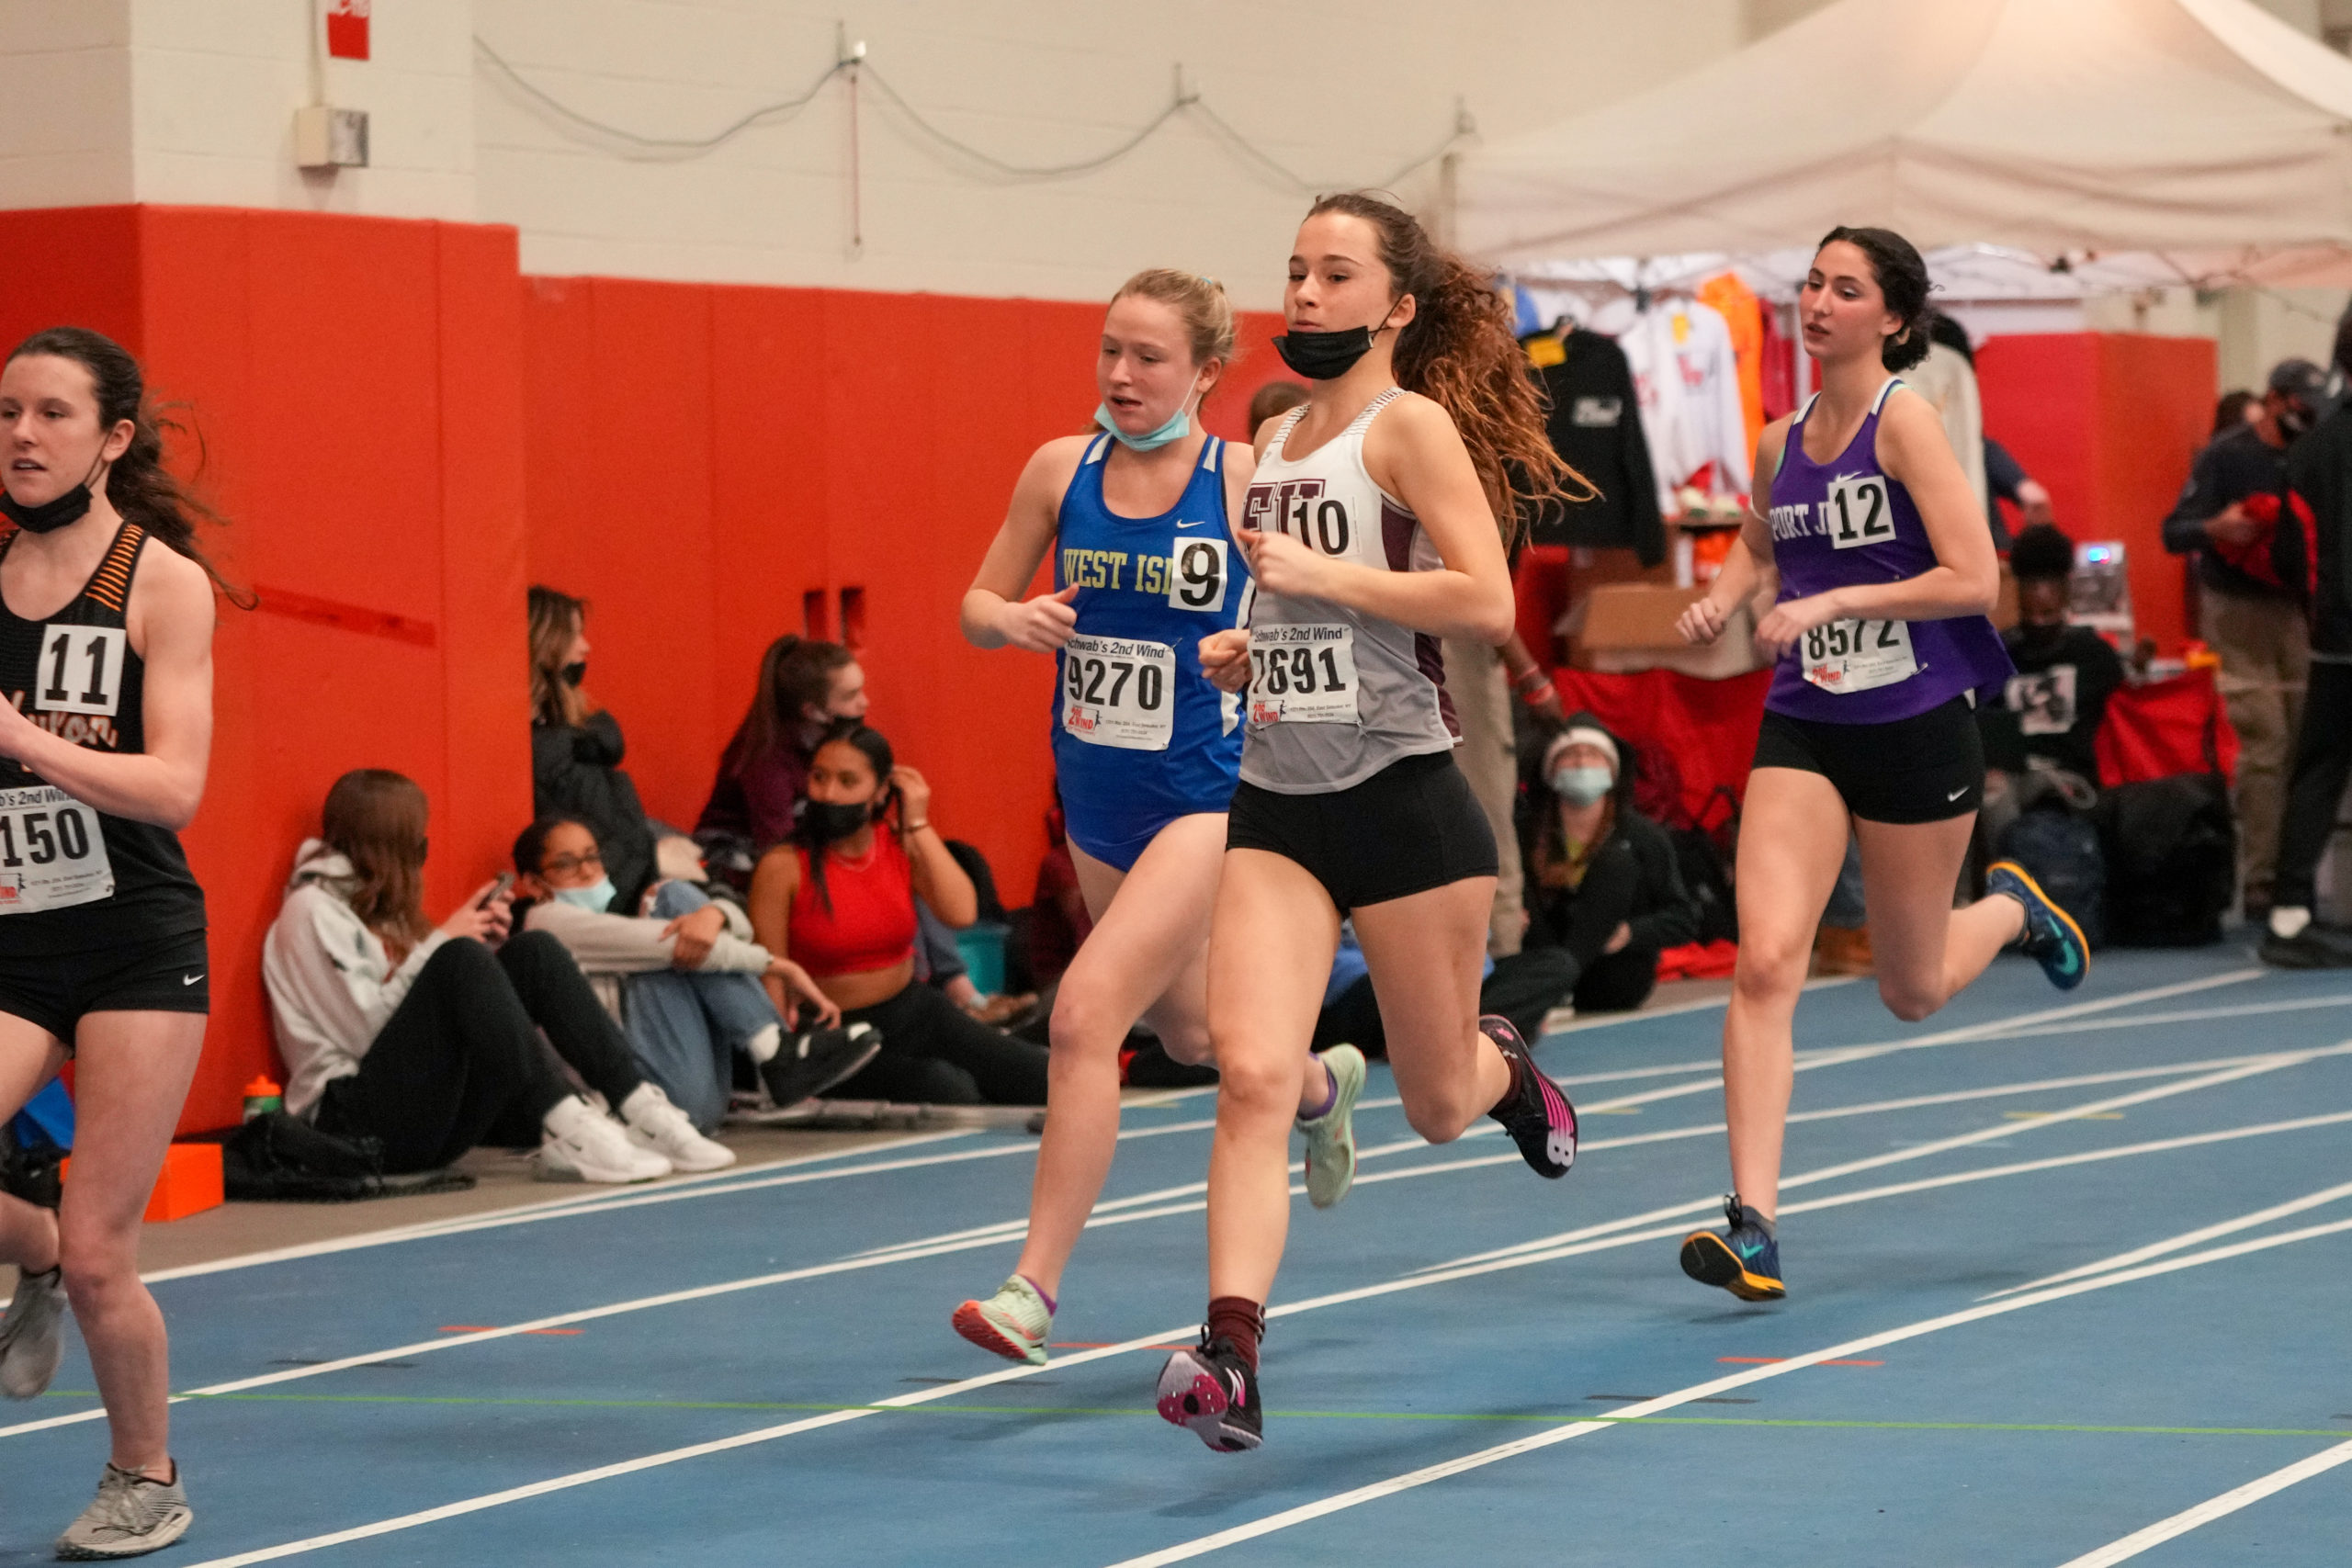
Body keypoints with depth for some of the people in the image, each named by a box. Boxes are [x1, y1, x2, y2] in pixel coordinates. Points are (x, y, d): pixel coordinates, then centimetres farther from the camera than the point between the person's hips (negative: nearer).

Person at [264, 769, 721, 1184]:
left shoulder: (375, 908, 23)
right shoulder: (311, 910, -4)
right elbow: (363, 1029, -15)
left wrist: (479, 941, 7)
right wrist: (442, 942, -9)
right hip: (357, 1123, -8)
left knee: (533, 951, -4)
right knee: (461, 959, -27)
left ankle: (641, 1108, -20)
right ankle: (566, 1131, -37)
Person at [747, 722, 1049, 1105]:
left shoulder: (902, 845, 2)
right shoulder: (783, 867, -11)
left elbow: (961, 913, -14)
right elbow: (770, 979, -10)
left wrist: (919, 825, -9)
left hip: (917, 1012, 5)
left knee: (1045, 1079, -13)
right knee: (951, 1092, -30)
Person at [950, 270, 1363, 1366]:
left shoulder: (1245, 484, -11)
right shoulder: (1061, 469, -1)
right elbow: (977, 605, 7)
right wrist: (1012, 619, -16)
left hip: (1206, 796, -6)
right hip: (1096, 800, 6)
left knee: (1088, 1010, -22)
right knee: (1190, 1031, 24)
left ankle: (1036, 1286, -18)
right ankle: (1322, 1085, 58)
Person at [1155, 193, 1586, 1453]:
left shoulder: (1412, 425, -8)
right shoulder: (1277, 440, 14)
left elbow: (1486, 601, -19)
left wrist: (1321, 572, -19)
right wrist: (1242, 646, 11)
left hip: (1402, 797, -5)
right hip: (1276, 807, 5)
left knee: (1437, 1105, 11)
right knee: (1251, 1075, -14)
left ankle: (1504, 1068, 47)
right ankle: (1231, 1352, -21)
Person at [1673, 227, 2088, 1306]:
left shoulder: (1905, 420, -12)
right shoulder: (1779, 443, 6)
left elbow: (1974, 578, -18)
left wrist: (1830, 603, -22)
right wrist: (1723, 598, 5)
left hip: (1916, 730, -4)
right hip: (1803, 731, 4)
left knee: (1913, 993, 11)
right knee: (1764, 961, -15)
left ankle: (2014, 911, 46)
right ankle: (1753, 1225, -18)